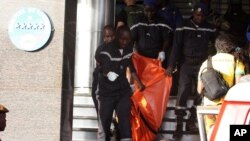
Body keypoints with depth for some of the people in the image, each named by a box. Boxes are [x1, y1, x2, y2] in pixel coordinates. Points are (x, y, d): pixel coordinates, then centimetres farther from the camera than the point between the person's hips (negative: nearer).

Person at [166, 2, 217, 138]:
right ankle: (179, 125, -10)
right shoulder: (183, 26, -4)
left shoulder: (210, 28, 4)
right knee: (183, 91, -10)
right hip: (186, 63, -3)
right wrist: (171, 65, -12)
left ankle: (191, 122, 13)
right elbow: (176, 46, -6)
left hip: (202, 64, 3)